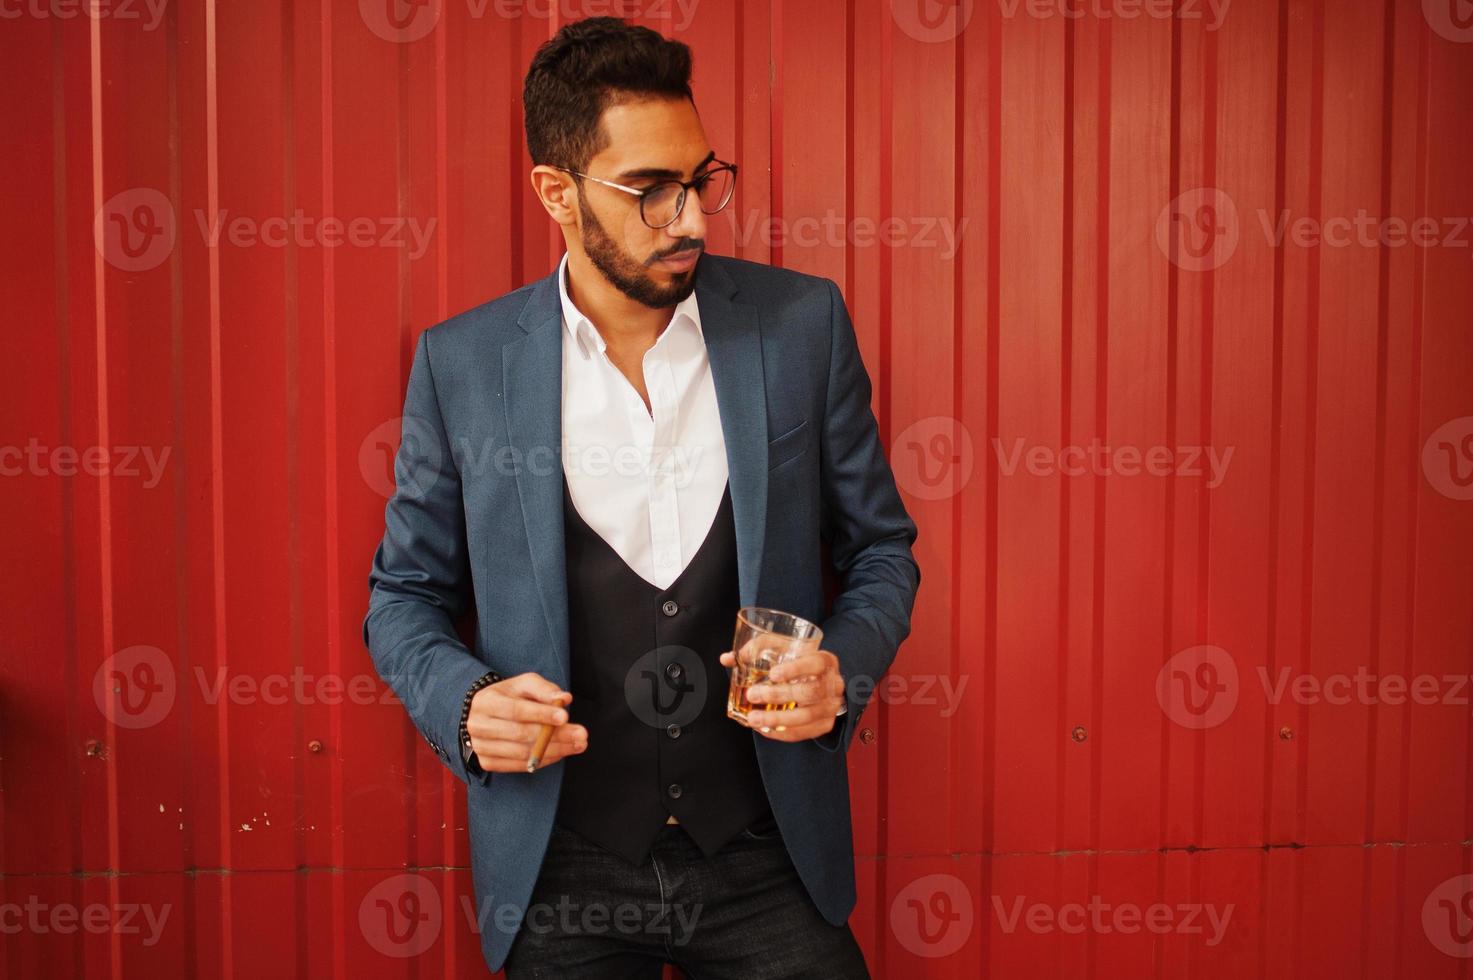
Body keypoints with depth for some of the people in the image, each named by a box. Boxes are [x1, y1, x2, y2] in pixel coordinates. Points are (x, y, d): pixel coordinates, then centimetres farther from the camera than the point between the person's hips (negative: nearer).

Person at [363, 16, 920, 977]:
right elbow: (406, 593, 4)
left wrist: (842, 667, -14)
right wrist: (464, 701, -15)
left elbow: (880, 548, 5)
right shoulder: (462, 360, -5)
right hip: (559, 875, 0)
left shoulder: (802, 323, -5)